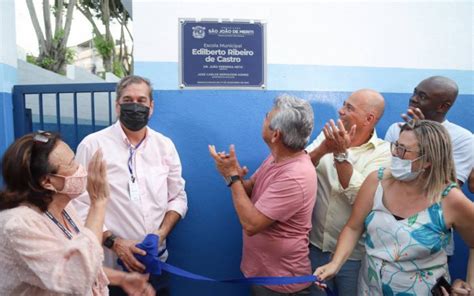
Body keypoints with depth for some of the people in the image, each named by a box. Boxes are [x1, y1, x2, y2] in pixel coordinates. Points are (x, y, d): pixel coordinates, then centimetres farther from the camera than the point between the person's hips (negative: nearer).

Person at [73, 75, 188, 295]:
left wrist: (162, 233, -9)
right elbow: (81, 205, -8)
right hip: (110, 265, -3)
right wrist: (113, 242, -17)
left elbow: (178, 197, 6)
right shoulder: (92, 145, -8)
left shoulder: (165, 145, 2)